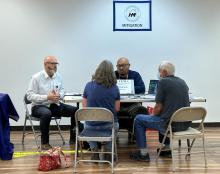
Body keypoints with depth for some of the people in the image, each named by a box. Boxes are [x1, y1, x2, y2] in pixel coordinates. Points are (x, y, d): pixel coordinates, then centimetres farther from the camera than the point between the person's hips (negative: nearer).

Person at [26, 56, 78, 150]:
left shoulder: (58, 76, 5)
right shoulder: (36, 78, -11)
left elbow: (62, 90, 17)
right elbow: (30, 96, -14)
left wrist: (59, 95, -9)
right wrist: (47, 97, -23)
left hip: (55, 105, 6)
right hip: (39, 106, -5)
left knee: (75, 110, -12)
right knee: (46, 113, -40)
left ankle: (73, 138, 3)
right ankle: (44, 143, -22)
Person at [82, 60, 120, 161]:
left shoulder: (89, 86, -7)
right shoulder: (114, 88, -7)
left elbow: (84, 107, 1)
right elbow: (117, 109, -1)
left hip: (92, 125, 0)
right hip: (109, 125, 0)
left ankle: (95, 151, 20)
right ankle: (108, 152, 19)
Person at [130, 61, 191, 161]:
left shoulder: (163, 82, -9)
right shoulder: (182, 82, 12)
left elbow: (158, 107, -10)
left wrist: (153, 115, 12)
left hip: (170, 123, -7)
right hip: (185, 124, 8)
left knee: (138, 119, 12)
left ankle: (143, 154, 15)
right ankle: (168, 147, 36)